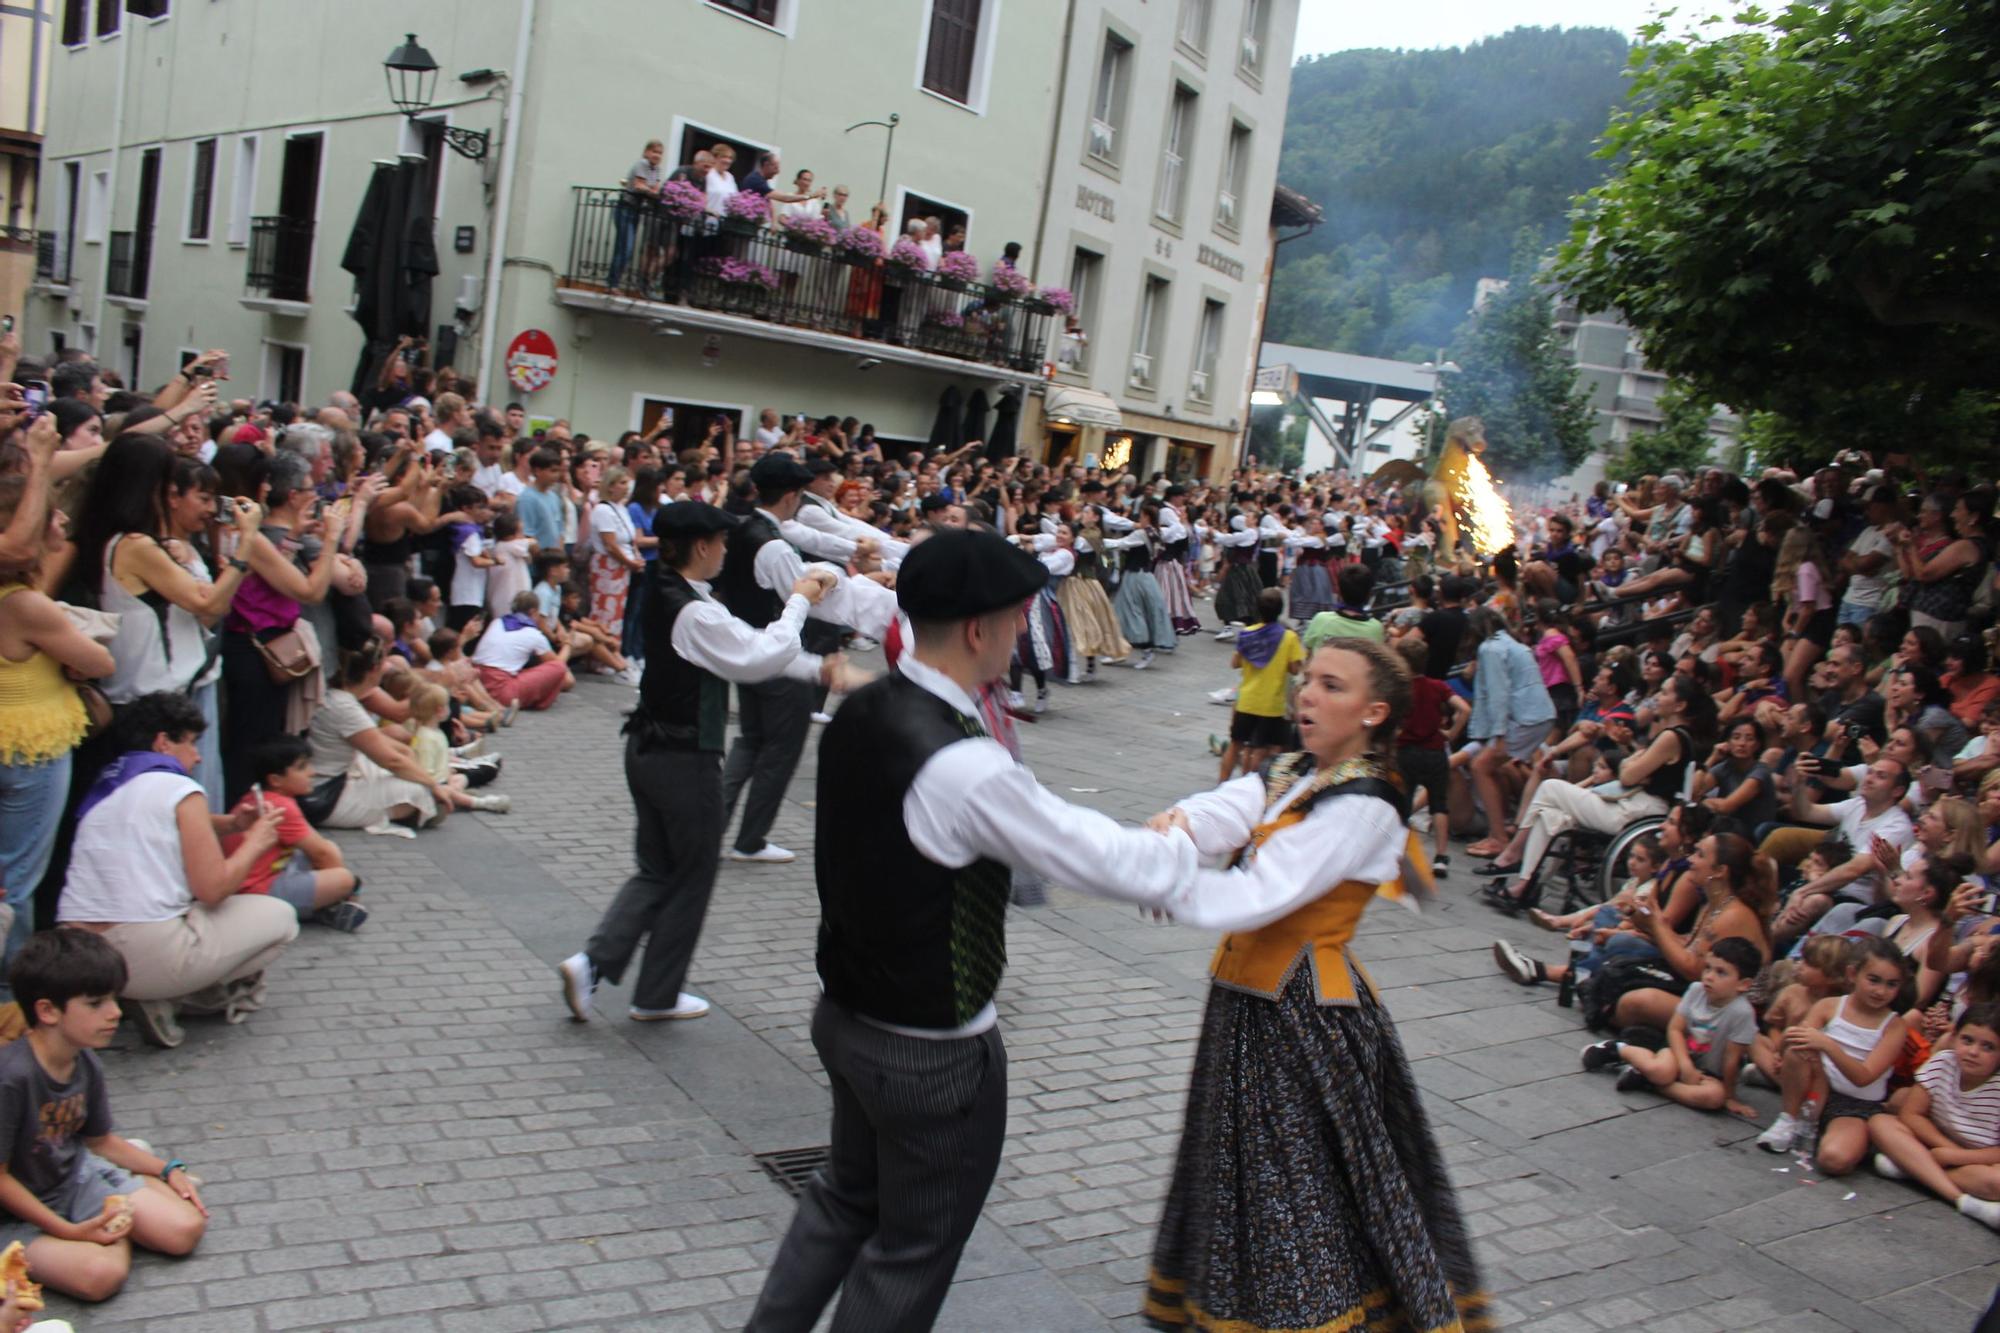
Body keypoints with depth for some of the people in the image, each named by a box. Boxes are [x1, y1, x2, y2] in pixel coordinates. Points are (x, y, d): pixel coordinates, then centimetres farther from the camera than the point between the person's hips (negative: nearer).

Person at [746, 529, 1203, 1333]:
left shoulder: (859, 715, -3)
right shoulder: (965, 766, -31)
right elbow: (1120, 868, -27)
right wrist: (1190, 839, -5)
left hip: (847, 1017, 8)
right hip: (934, 1055, -8)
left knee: (847, 1196, 30)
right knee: (913, 1249, 15)